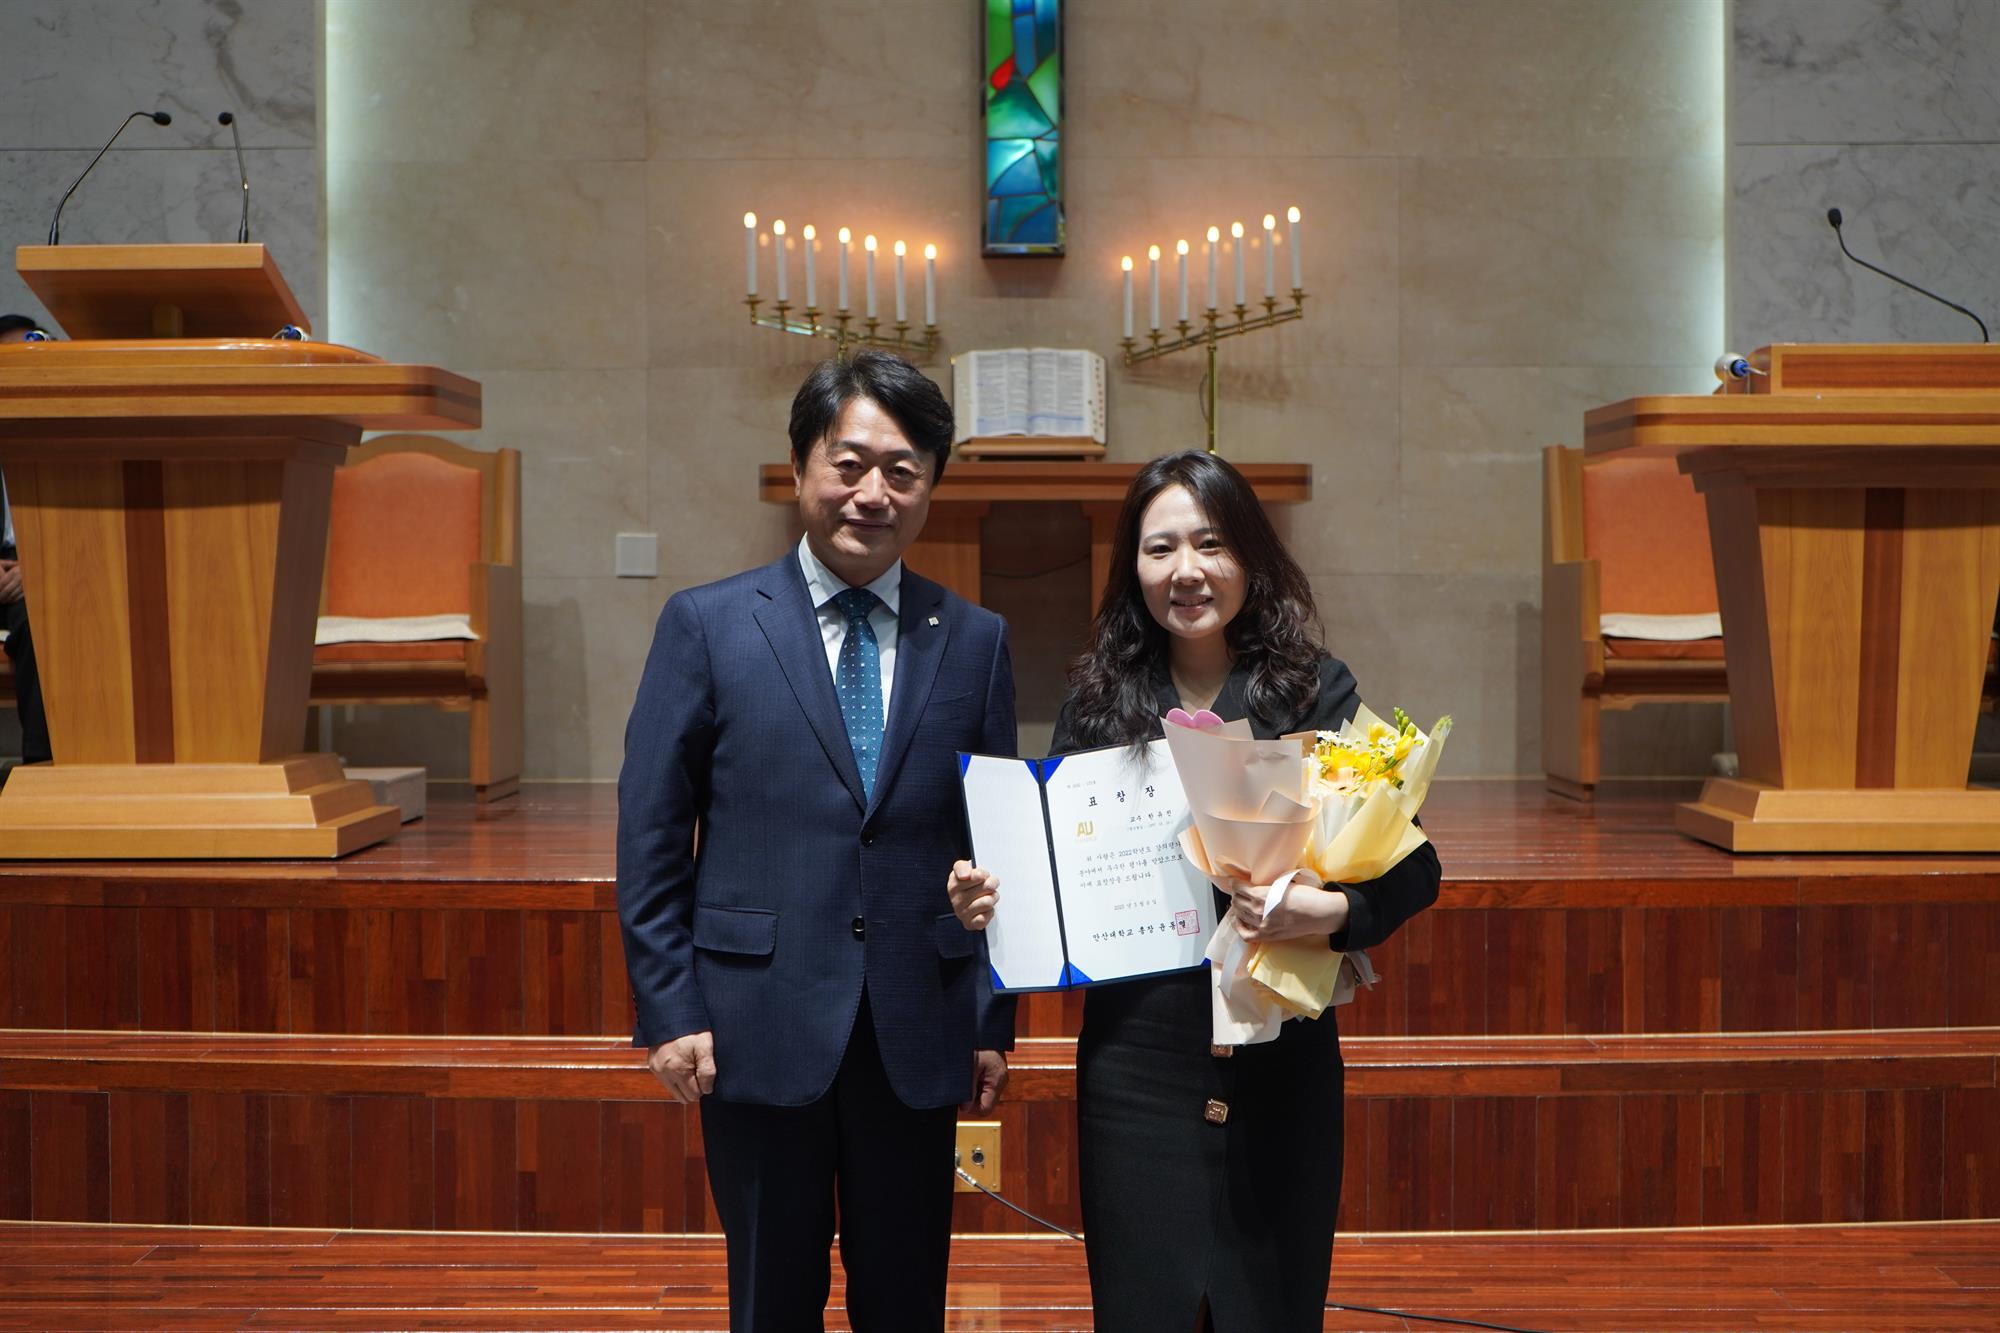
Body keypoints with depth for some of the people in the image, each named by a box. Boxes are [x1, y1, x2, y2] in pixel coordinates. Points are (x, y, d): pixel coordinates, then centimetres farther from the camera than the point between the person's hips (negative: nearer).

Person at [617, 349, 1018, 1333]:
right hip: (761, 1027, -2)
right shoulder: (707, 625, 0)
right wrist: (670, 1011, -6)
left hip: (919, 1033, 2)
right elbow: (650, 836, -1)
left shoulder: (975, 642, 5)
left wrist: (994, 1020, 5)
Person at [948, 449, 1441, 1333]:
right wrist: (987, 899, -10)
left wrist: (1332, 912, -24)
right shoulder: (1098, 700, 3)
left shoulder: (1315, 692, -3)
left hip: (1281, 1064, -1)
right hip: (1134, 1066, 1)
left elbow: (1412, 868, -6)